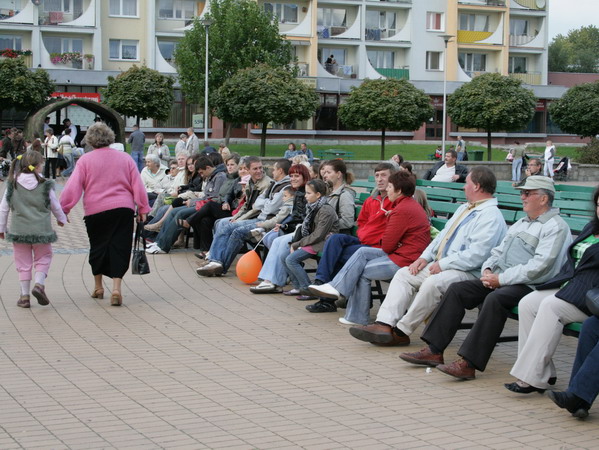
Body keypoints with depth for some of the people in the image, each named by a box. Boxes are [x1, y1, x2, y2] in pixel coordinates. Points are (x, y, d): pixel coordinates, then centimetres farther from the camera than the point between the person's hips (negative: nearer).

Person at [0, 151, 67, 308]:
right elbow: (55, 206, 6)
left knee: (23, 263, 10)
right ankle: (39, 284, -9)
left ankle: (24, 296, 11)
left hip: (19, 230, 2)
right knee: (43, 259, 14)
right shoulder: (45, 185, -6)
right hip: (41, 230, -2)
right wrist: (61, 219, 26)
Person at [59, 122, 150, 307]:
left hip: (95, 210, 0)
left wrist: (63, 208, -1)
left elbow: (73, 186, -5)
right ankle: (116, 288, -11)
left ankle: (98, 287, 26)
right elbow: (138, 186, 6)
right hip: (123, 209, 1)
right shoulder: (125, 158, 5)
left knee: (97, 247, 15)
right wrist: (143, 209, 12)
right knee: (119, 248, 1)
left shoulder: (85, 160, -1)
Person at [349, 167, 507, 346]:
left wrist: (442, 264, -18)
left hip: (467, 272, -10)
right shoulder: (464, 208, 22)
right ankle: (385, 324, -17)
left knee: (433, 283, -34)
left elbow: (476, 256, -22)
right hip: (441, 265, 10)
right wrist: (424, 257, 8)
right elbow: (442, 236, 24)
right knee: (403, 274, -2)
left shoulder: (491, 216, -12)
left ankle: (401, 332, -23)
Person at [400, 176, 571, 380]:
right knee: (456, 289, -5)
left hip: (529, 286, -9)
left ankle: (468, 363, -38)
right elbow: (499, 251, 27)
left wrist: (502, 279, -17)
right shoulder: (521, 223, 25)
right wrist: (488, 269, 4)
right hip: (500, 280, 9)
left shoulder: (555, 227, -5)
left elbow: (539, 267, -17)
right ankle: (434, 350, -7)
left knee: (494, 299, -36)